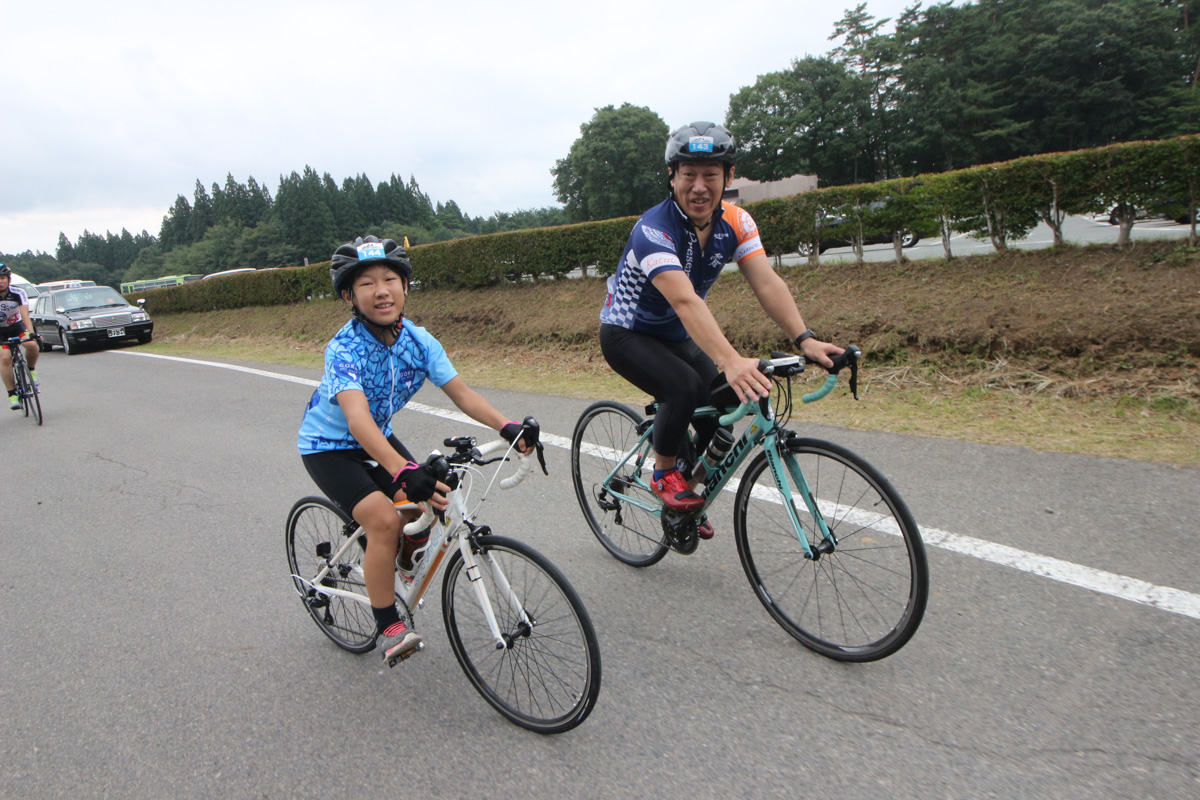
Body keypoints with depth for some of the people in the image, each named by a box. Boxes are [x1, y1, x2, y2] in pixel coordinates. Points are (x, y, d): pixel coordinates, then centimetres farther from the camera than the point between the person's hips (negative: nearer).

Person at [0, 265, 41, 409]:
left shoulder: (18, 293, -19)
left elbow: (25, 314, -29)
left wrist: (31, 333, -44)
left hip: (17, 327, 0)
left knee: (32, 345, -29)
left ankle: (31, 370, 2)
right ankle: (12, 395, -13)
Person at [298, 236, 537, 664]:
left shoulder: (418, 340, -14)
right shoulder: (344, 348, -31)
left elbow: (460, 392, -18)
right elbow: (357, 418, -45)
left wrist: (507, 426, -36)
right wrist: (403, 471, -61)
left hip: (378, 438, 5)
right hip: (328, 446, -5)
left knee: (427, 505, -9)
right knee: (384, 519, -23)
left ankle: (406, 562, 26)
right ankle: (389, 628, -8)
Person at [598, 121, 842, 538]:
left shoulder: (735, 222, -11)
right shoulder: (653, 230, -30)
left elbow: (767, 283, -22)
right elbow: (685, 302, -45)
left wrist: (804, 339, -37)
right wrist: (730, 361, -57)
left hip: (676, 336, 6)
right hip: (626, 334, -6)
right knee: (684, 386, -31)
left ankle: (689, 489, 19)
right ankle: (664, 474, -4)